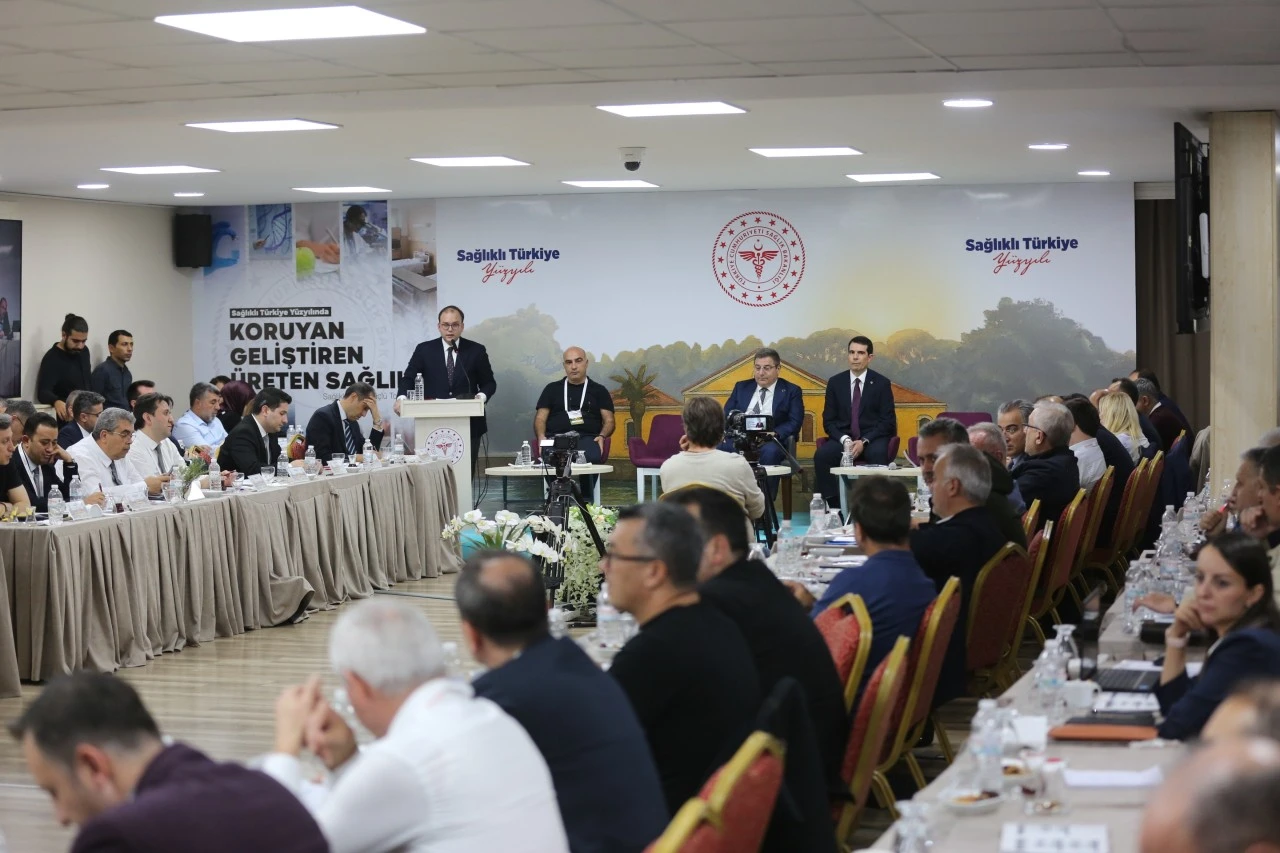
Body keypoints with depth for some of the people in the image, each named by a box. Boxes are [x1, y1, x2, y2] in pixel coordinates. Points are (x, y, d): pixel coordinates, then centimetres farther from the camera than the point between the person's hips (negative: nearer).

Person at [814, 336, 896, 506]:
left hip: (872, 439, -2)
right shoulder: (835, 382, 8)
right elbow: (828, 420, 7)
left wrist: (864, 442, -15)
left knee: (878, 455, -37)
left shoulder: (882, 383, 3)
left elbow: (888, 421, 0)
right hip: (842, 438, 2)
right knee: (821, 455, -29)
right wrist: (844, 440, -13)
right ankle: (831, 504, -26)